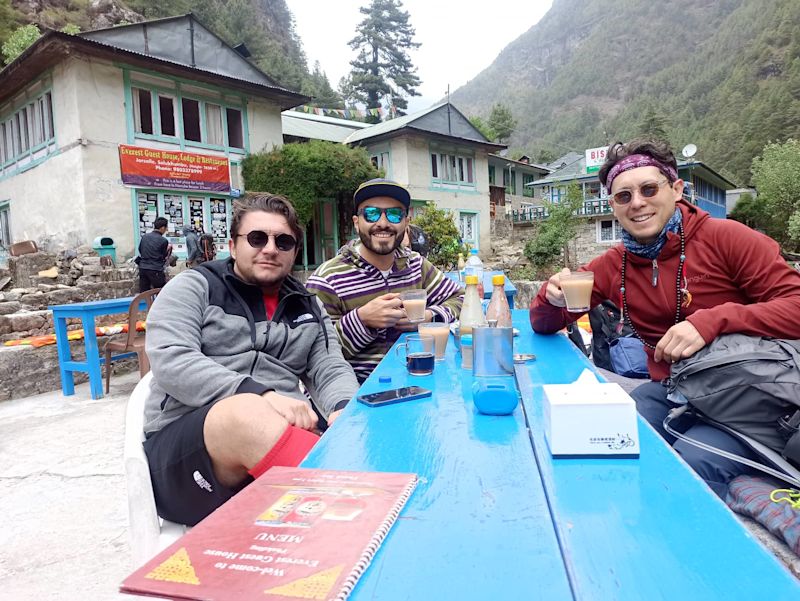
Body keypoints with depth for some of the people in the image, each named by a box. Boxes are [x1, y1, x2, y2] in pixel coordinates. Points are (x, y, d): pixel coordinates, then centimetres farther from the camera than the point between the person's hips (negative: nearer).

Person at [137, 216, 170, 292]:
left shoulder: (144, 236, 6)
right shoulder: (163, 240, -10)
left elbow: (140, 250, 15)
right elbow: (164, 256, 0)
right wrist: (169, 248, 17)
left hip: (142, 268, 6)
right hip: (155, 270, -6)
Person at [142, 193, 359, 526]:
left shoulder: (308, 308, 19)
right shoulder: (194, 288, 6)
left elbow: (332, 371, 10)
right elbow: (171, 361, -9)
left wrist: (344, 410, -15)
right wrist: (261, 396, -24)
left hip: (282, 437, 3)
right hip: (181, 443, -2)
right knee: (249, 414, -37)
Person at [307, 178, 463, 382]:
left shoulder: (416, 264, 7)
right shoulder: (326, 280, -10)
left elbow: (459, 298, 15)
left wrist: (428, 316, -4)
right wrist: (361, 320, -23)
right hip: (357, 389, -2)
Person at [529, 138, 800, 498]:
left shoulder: (724, 237, -9)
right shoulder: (612, 265, 2)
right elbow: (544, 324, 8)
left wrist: (713, 321, -28)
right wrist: (554, 295, -16)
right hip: (668, 392, 4)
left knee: (693, 463, -31)